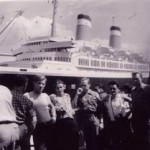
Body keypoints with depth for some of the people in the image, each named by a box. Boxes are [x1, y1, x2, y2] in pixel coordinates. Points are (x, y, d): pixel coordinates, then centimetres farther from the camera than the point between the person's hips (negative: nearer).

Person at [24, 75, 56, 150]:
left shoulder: (45, 95, 7)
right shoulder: (27, 95, -6)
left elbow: (51, 106, 22)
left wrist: (53, 116, 9)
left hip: (49, 125, 4)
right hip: (37, 127, -4)